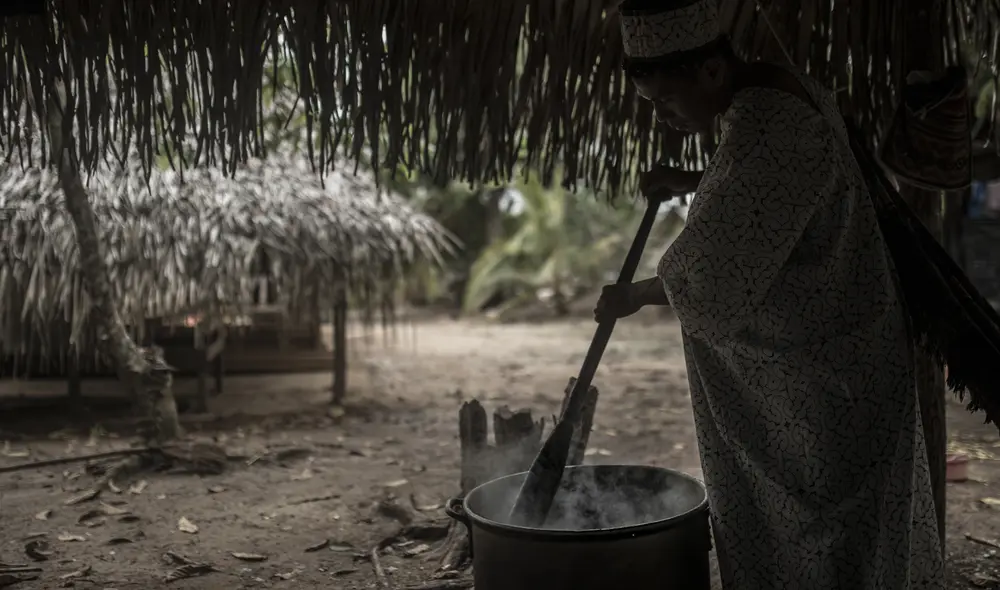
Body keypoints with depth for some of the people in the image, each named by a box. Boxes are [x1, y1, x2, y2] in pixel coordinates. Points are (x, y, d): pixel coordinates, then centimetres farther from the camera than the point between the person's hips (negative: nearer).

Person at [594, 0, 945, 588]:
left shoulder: (764, 129, -26)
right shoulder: (777, 92, 5)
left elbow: (712, 277, -23)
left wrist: (634, 294, -6)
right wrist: (689, 182, 11)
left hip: (817, 379, -10)